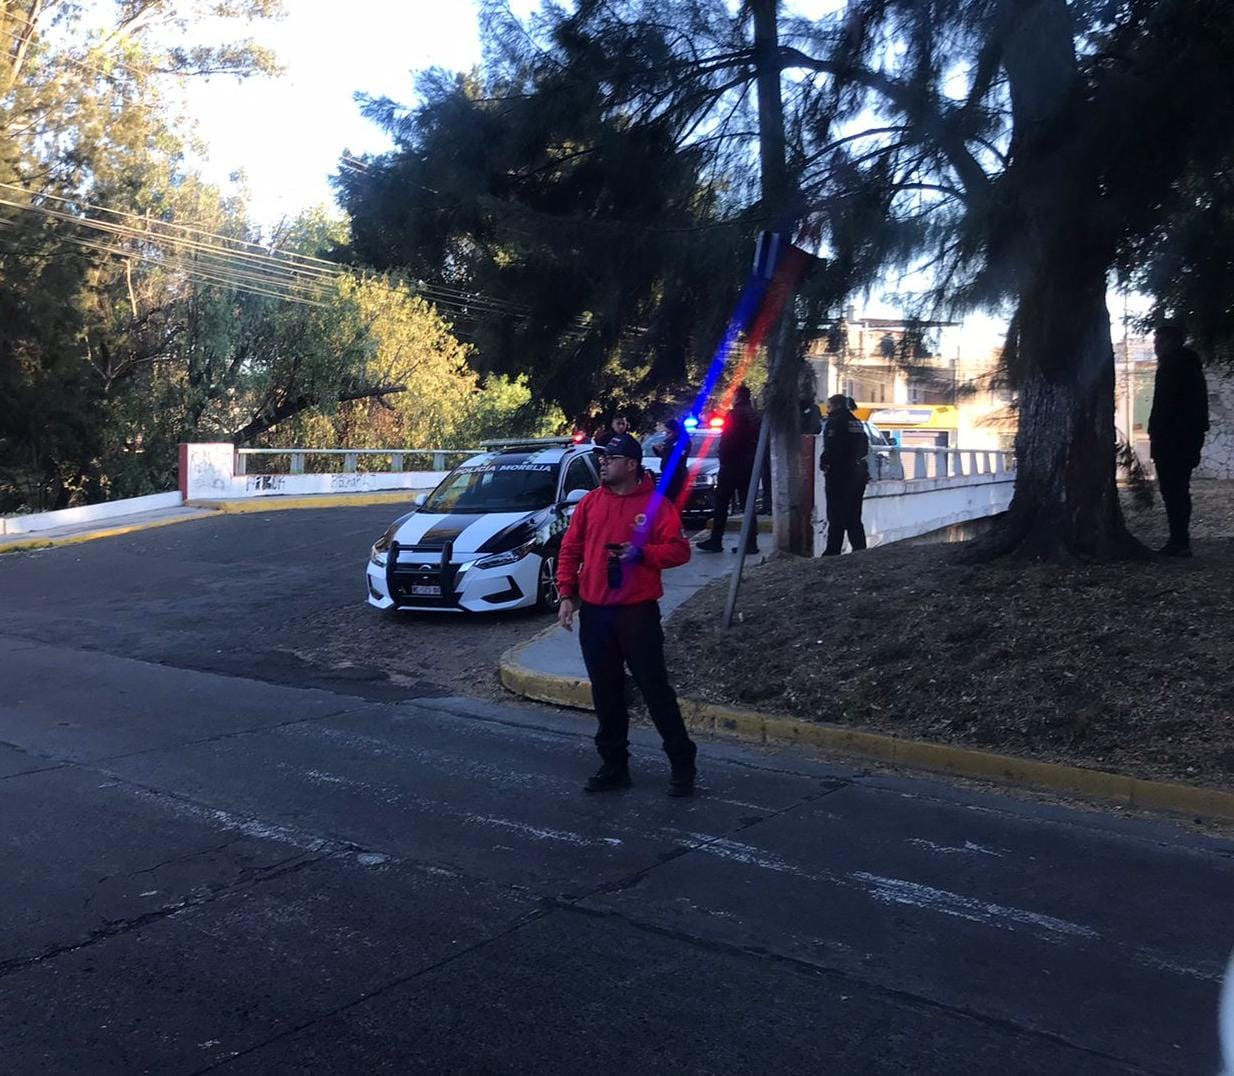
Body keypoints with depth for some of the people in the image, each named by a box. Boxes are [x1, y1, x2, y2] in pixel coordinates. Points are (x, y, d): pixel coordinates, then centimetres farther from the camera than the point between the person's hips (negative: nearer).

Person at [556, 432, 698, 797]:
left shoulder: (655, 503, -5)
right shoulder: (590, 502, 8)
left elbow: (679, 549, -8)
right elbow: (570, 550, 10)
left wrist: (643, 553, -22)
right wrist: (567, 594, 3)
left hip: (637, 612, -5)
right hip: (593, 612, 5)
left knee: (654, 687, 0)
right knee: (605, 692, 12)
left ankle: (682, 762, 12)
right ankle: (614, 764, 23)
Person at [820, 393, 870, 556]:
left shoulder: (835, 422, -11)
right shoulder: (857, 422, 15)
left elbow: (830, 449, -19)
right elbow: (865, 447, 15)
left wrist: (824, 464, -5)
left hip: (839, 475, -8)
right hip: (859, 474, 8)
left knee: (836, 518, -4)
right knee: (854, 517, 14)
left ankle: (832, 552, -5)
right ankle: (860, 550, 14)